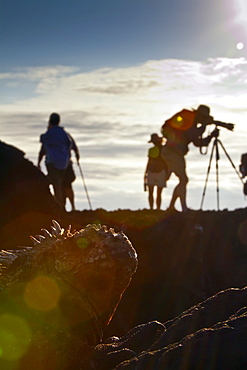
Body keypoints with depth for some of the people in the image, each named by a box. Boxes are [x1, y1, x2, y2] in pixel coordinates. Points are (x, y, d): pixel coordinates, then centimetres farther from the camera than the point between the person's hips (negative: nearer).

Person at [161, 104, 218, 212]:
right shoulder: (187, 122, -11)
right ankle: (184, 208, -19)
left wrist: (212, 135, 12)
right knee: (183, 180, -14)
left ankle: (171, 206, 17)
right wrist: (204, 125, -12)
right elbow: (194, 136, -21)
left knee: (184, 180, 13)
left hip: (175, 154, 10)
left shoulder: (192, 125, 18)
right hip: (172, 152, -10)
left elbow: (198, 142, 21)